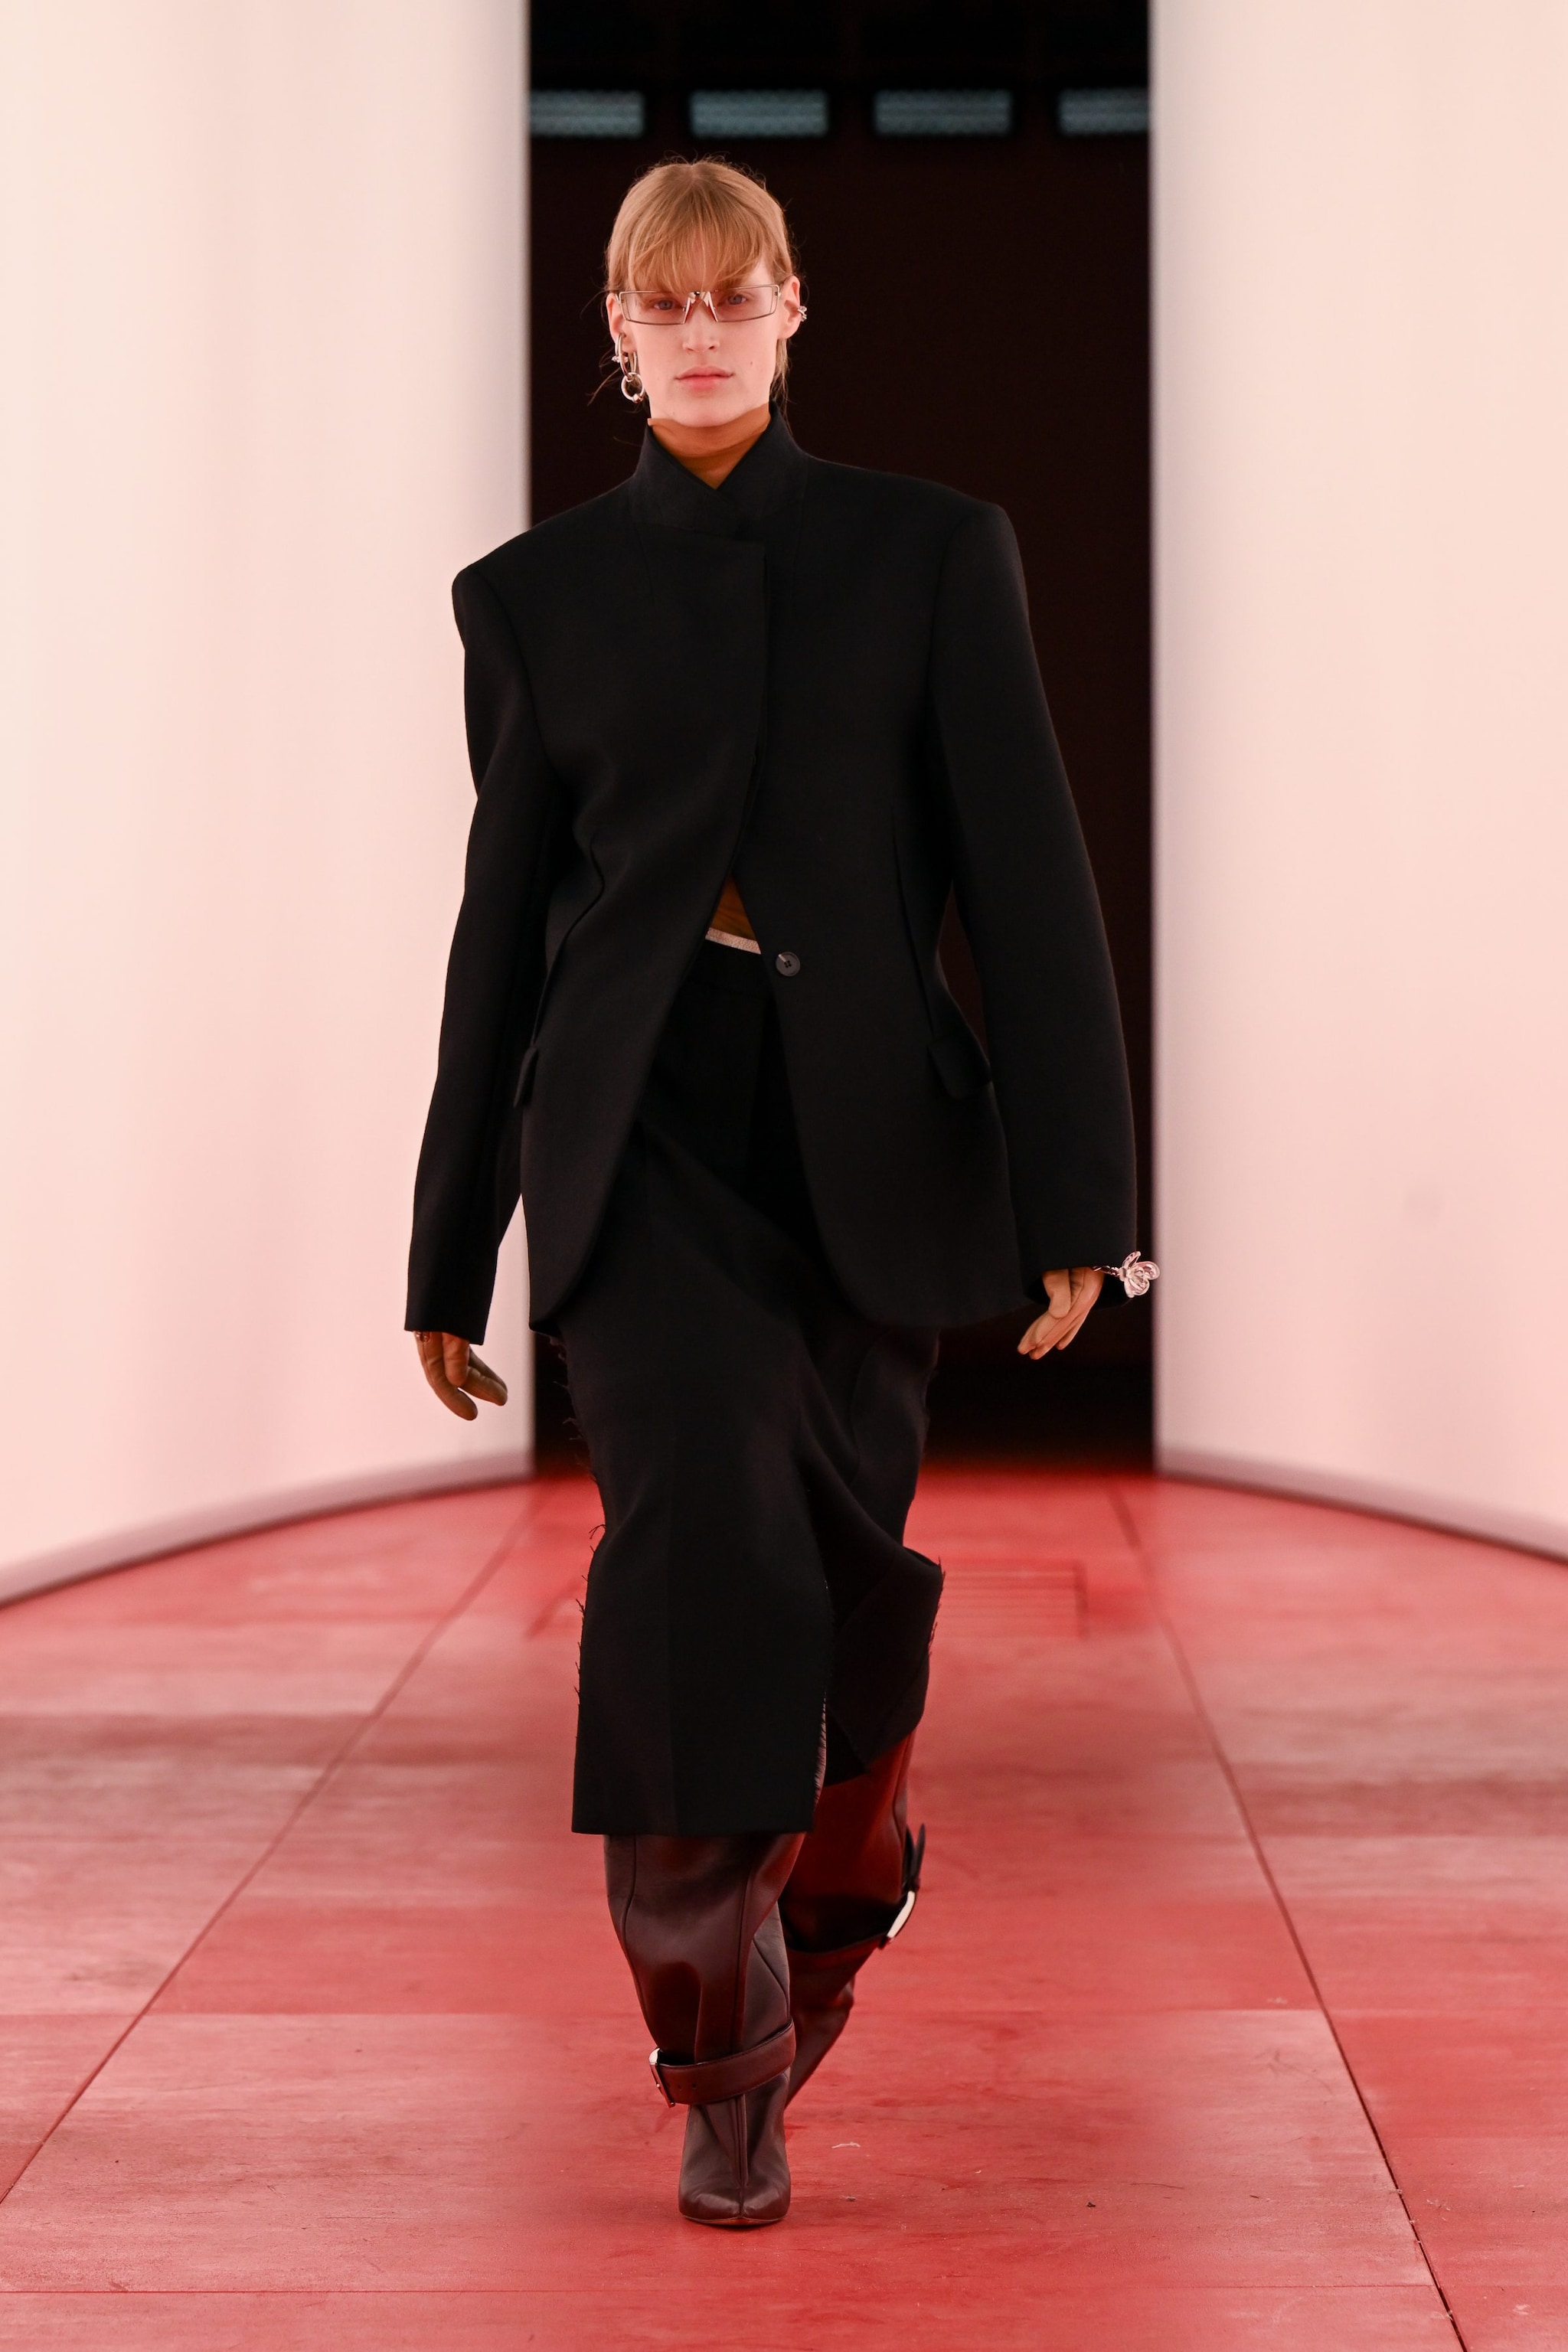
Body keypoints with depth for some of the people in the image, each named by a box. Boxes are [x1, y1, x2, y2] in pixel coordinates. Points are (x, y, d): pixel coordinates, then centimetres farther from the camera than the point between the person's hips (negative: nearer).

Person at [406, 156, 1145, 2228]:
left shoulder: (931, 553, 5)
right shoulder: (538, 592, 8)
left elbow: (1029, 883, 1)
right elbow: (507, 917, 12)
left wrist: (1077, 1199, -7)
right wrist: (451, 1254, 12)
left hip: (865, 1139, 1)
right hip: (641, 1134, -1)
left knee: (840, 1587, 8)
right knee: (707, 1530, -22)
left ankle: (838, 1894, 42)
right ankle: (726, 2061, -9)